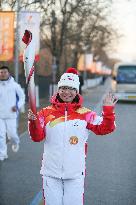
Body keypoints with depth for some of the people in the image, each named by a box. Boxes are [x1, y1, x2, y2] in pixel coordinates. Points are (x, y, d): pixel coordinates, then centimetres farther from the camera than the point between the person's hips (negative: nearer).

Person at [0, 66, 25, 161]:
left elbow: (22, 97, 7)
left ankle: (16, 142, 35)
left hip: (11, 114, -2)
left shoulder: (14, 85, -1)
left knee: (11, 133, 0)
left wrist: (17, 106, -6)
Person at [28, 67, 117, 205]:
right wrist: (33, 121, -22)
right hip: (51, 172, 1)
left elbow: (104, 128, -4)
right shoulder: (46, 112, 1)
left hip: (75, 173, 0)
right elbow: (37, 137, -4)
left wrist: (108, 110, -18)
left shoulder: (85, 114, 0)